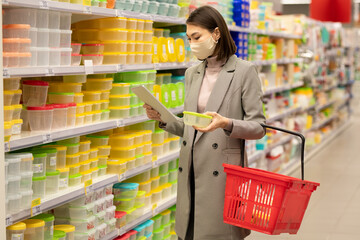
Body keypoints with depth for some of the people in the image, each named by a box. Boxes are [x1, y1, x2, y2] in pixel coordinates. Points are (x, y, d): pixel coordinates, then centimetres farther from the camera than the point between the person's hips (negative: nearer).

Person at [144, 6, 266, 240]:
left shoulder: (244, 71, -4)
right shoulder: (192, 74, 14)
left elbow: (258, 127, -6)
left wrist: (226, 123, -23)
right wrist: (163, 118, 2)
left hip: (223, 174, -5)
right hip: (191, 173, 5)